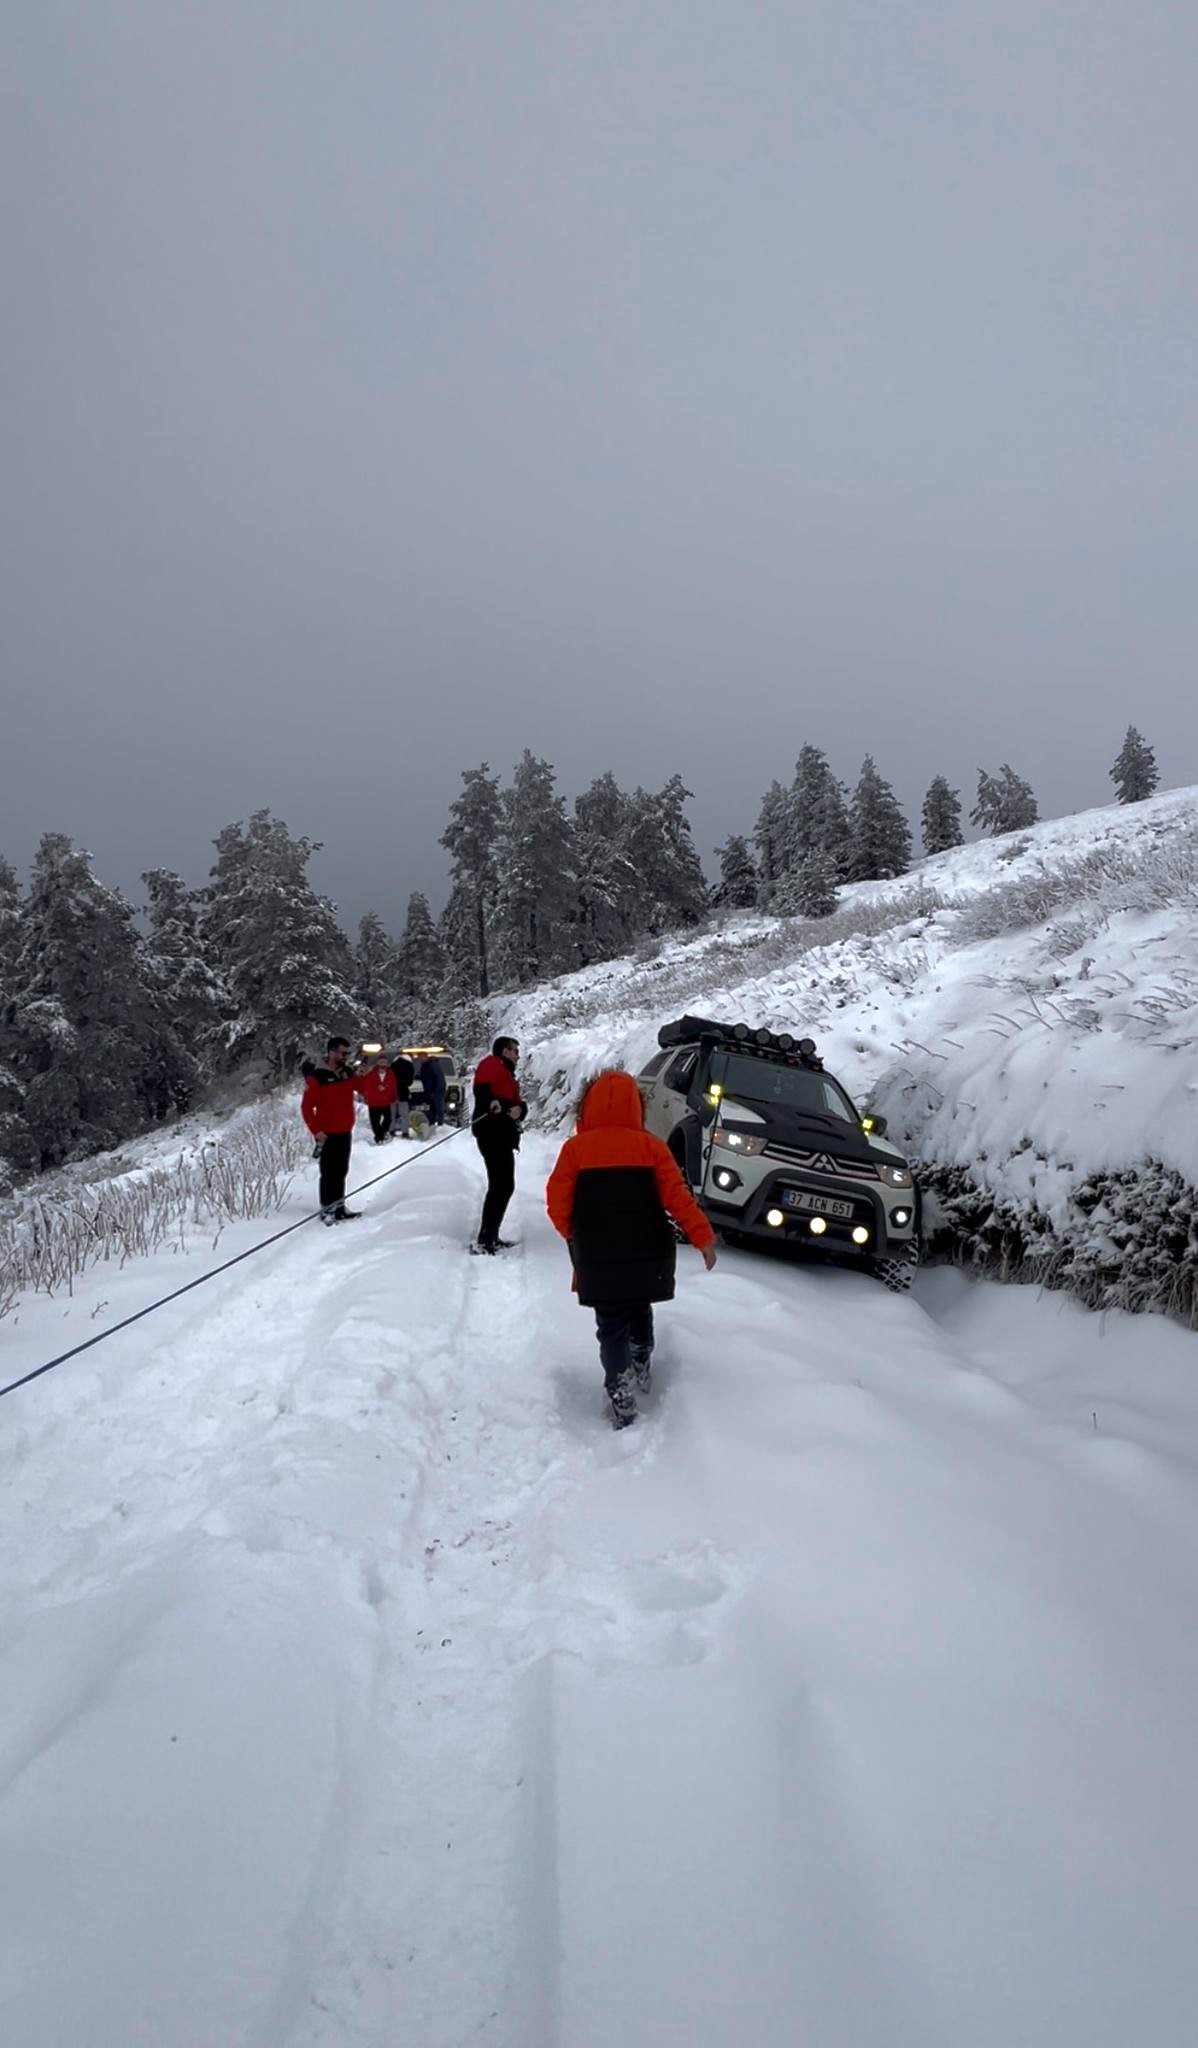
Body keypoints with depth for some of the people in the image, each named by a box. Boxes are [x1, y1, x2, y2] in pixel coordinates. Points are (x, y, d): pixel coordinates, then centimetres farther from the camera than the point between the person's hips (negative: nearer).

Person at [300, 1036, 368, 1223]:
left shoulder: (348, 1073, 5)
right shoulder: (316, 1077, -14)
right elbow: (306, 1107, -13)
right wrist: (316, 1131, -17)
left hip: (345, 1132, 7)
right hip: (328, 1134, -6)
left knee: (342, 1172, 13)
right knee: (329, 1173, -2)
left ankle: (339, 1208, 21)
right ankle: (326, 1210, 7)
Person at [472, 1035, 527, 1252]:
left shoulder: (507, 1073, 27)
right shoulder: (491, 1065, -3)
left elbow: (517, 1102, 15)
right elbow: (481, 1090, -22)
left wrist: (519, 1109, -8)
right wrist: (492, 1103, -41)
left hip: (502, 1135, 11)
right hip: (492, 1132, -11)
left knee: (505, 1186, 15)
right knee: (501, 1185, -14)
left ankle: (490, 1237, 23)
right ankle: (485, 1240, -16)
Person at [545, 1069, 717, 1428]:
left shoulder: (575, 1148, -6)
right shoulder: (650, 1146, -4)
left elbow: (558, 1204, -4)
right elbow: (676, 1197, -7)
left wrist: (574, 1237, 14)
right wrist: (703, 1237, -2)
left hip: (598, 1260, -2)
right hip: (647, 1254, 2)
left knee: (612, 1326, 6)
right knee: (639, 1310, 27)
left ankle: (622, 1400, -2)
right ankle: (641, 1371, 37)